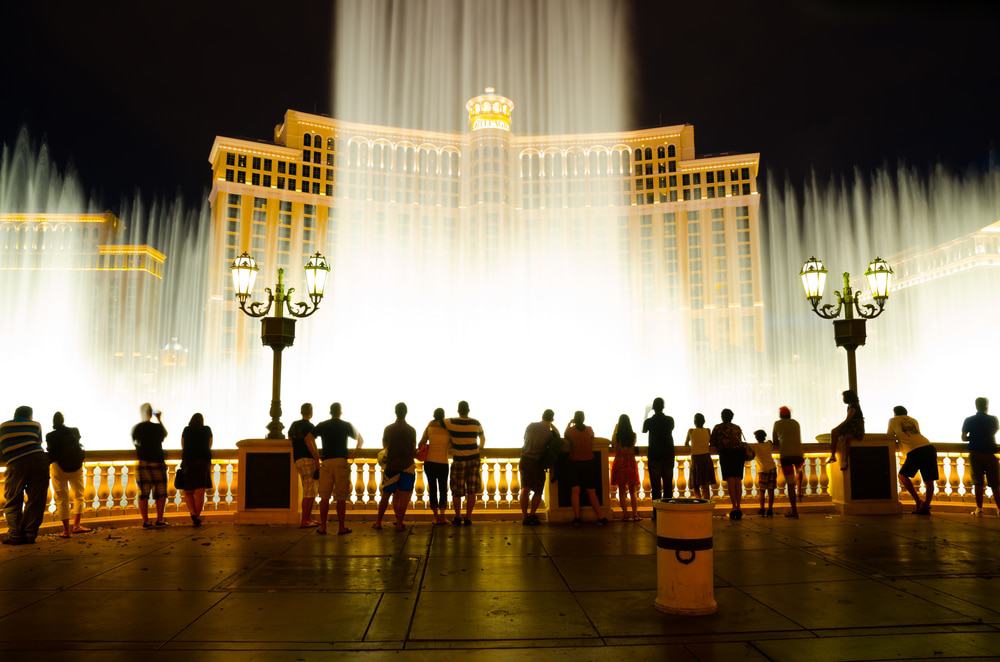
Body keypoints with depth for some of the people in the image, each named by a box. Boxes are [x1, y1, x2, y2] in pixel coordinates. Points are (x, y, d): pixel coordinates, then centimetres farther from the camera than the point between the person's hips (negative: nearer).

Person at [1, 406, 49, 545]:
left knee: (12, 502, 10)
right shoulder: (35, 425, 15)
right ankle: (30, 535, 5)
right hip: (38, 460, 0)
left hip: (16, 465, 0)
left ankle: (15, 535, 3)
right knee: (36, 501, 6)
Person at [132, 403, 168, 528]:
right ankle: (159, 520, 6)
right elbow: (165, 434, 13)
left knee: (143, 494, 5)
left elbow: (135, 443, 13)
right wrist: (160, 419, 19)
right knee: (160, 493, 6)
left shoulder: (136, 428, -1)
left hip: (142, 463, 3)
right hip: (157, 462, -3)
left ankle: (145, 521, 4)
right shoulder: (157, 427, -8)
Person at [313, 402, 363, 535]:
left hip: (326, 462, 1)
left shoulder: (322, 426, 9)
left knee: (324, 497, 6)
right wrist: (356, 451, 31)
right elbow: (360, 440, 16)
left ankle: (323, 527, 6)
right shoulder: (346, 425, 7)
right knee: (341, 497, 2)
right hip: (341, 462, -1)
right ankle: (341, 528, 4)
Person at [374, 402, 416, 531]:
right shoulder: (411, 430, -4)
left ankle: (378, 522, 15)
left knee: (385, 495, 12)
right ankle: (399, 523, -1)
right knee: (404, 496, 3)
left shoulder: (389, 429, -1)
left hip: (391, 466, 2)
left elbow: (384, 446, 12)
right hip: (407, 466, -1)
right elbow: (413, 450, -2)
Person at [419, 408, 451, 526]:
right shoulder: (448, 429, -5)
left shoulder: (429, 428, -4)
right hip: (443, 463, -1)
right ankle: (442, 515, 5)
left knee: (433, 489, 8)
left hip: (429, 462, 1)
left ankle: (436, 516, 6)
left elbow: (421, 444, -3)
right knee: (443, 489, 10)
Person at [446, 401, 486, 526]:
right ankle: (468, 518, 10)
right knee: (471, 490, 9)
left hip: (458, 460, -2)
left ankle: (458, 518, 17)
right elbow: (482, 438, 15)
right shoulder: (476, 423, -1)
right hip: (473, 459, 2)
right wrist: (480, 449, 33)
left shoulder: (451, 423, -11)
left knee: (456, 491, 11)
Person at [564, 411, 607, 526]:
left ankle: (577, 518, -8)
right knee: (591, 492, 4)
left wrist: (569, 424, 22)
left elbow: (565, 435, 15)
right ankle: (600, 518, 2)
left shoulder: (570, 430, -6)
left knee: (575, 490, -2)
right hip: (588, 462, 1)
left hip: (574, 463, -1)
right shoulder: (589, 429, -1)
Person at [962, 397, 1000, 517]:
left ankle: (979, 509, -1)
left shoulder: (969, 420, -1)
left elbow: (963, 438, -5)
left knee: (978, 483, 3)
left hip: (975, 454, 0)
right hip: (990, 454, 0)